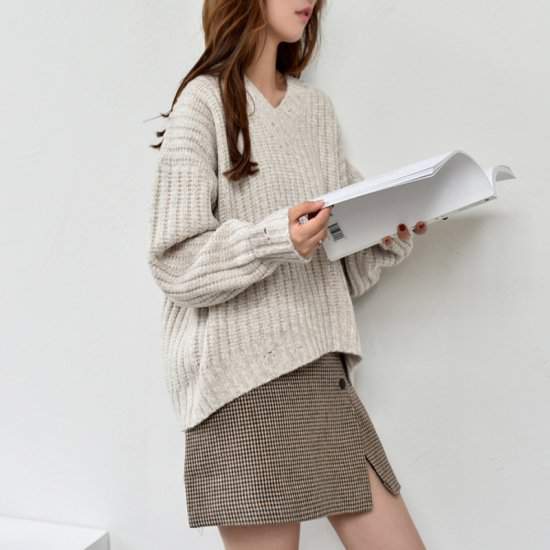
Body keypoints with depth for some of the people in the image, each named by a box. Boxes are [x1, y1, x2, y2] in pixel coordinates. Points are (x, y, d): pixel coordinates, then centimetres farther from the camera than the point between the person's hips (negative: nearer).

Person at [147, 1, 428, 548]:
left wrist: (391, 233, -2)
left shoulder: (317, 107, 16)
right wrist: (277, 239, -22)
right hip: (243, 373, -5)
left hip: (322, 367, 6)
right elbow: (175, 262, -8)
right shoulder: (205, 102, -2)